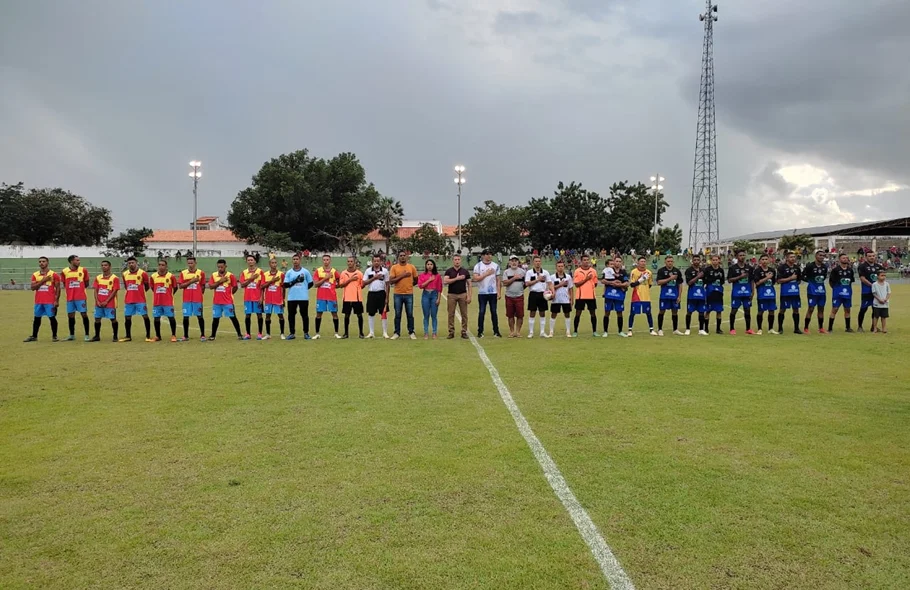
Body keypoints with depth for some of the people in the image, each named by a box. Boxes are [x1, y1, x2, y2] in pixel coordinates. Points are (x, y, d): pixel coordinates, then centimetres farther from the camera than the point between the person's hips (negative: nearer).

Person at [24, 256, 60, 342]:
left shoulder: (54, 274, -3)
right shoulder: (35, 275, 7)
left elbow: (57, 288, -3)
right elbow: (33, 287, -2)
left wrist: (56, 300, -10)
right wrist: (43, 280, -13)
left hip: (50, 301, -4)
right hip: (38, 301, 4)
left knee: (52, 318, -2)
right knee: (37, 318, 11)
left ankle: (54, 336, 7)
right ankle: (34, 336, 19)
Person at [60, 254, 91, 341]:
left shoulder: (83, 270, -1)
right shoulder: (64, 271, 2)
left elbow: (86, 283, 7)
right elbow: (64, 284, 12)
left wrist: (78, 288, 4)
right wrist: (72, 289, 5)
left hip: (81, 297, -2)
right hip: (70, 298, 2)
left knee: (84, 314, -4)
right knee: (70, 315, 8)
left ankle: (87, 335, 2)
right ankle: (72, 335, 20)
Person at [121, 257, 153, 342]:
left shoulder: (142, 273, -7)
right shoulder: (124, 274, 6)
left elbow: (147, 286, 2)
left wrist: (140, 292, 4)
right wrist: (131, 292, 13)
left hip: (140, 300, -4)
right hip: (128, 300, 4)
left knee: (145, 316, -5)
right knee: (127, 317, 7)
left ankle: (148, 336, 2)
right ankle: (128, 336, 19)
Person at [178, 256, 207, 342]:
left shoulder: (201, 273, 2)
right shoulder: (183, 273, 4)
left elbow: (203, 286, 9)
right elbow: (180, 286, -4)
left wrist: (199, 293, 3)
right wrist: (191, 281, -13)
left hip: (197, 299, -1)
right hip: (186, 299, 1)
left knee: (199, 316, 2)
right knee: (186, 317, 2)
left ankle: (202, 335, 10)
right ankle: (186, 336, 10)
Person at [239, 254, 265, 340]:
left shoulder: (260, 272, 0)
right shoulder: (244, 272, 7)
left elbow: (262, 286, -3)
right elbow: (242, 285, -2)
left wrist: (261, 298, -9)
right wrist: (251, 279, -13)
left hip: (257, 298, -2)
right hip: (247, 298, 2)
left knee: (259, 315, 1)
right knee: (247, 315, 4)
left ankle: (259, 334, 8)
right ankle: (247, 334, 12)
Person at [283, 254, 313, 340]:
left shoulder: (305, 271, 5)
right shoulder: (289, 272, 7)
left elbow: (310, 283, 8)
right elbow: (285, 285, -2)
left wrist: (303, 288, 1)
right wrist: (295, 281, -13)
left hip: (304, 297, -2)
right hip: (291, 298, 2)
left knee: (305, 315, 2)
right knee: (291, 315, 4)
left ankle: (306, 333, 10)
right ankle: (292, 333, 12)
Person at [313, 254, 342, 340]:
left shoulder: (334, 271, 2)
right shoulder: (318, 271, 2)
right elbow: (315, 284, -7)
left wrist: (334, 286, -3)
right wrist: (325, 278, -14)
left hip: (332, 296, 0)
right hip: (320, 297, 0)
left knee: (334, 313, 3)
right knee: (319, 314, 2)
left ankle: (336, 333, 12)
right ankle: (317, 333, 10)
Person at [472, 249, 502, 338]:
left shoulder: (496, 266, 7)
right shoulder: (478, 266, -1)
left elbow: (498, 280, 6)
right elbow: (476, 279, -11)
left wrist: (499, 292, -1)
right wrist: (486, 274, -16)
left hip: (493, 293, 2)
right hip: (482, 293, -2)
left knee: (494, 312, 4)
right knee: (482, 312, 0)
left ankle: (496, 331, 10)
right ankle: (480, 332, 5)